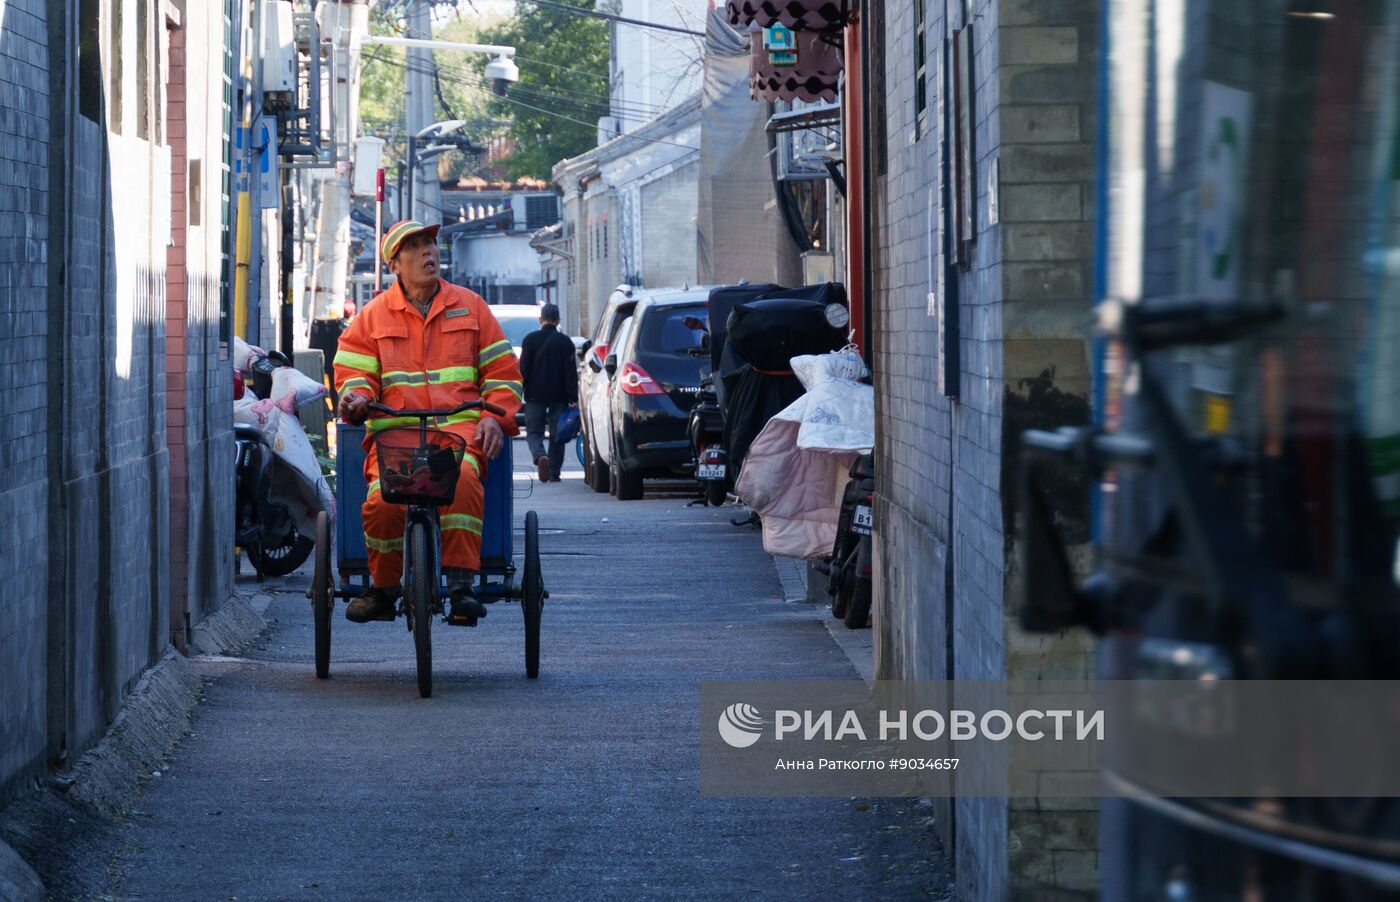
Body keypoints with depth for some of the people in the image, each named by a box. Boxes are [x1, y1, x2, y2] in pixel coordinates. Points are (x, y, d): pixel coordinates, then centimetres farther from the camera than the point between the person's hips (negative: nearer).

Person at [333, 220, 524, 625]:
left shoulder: (469, 306, 19)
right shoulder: (374, 315, 18)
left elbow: (502, 371, 18)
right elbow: (353, 373, 15)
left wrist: (495, 417, 2)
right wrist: (356, 397, -9)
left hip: (459, 425, 0)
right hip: (395, 428, 0)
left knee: (462, 477, -36)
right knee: (384, 499, -30)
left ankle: (460, 586, -35)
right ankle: (382, 590, -8)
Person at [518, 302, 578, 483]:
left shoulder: (530, 339, -1)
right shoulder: (565, 342, 1)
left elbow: (523, 369, -2)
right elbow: (571, 372, -2)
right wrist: (573, 397, -2)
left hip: (535, 394, -1)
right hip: (558, 396, 1)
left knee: (534, 432, 4)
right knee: (557, 435, 10)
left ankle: (540, 456, -25)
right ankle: (554, 472, 9)